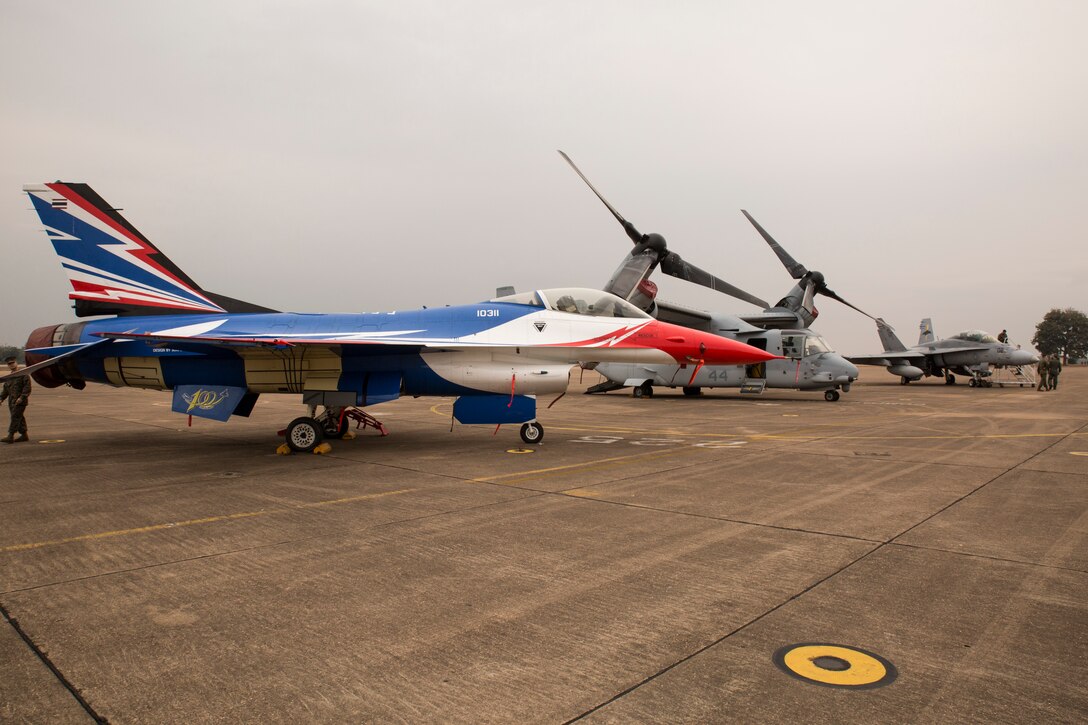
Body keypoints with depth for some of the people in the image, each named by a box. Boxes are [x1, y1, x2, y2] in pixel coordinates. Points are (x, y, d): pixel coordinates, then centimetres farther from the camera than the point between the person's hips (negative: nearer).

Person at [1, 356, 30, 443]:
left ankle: (10, 436, -16)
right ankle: (24, 435, 17)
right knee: (19, 418, 10)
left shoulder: (23, 374, -4)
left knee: (15, 417, -13)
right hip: (11, 401, 8)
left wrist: (21, 397, -20)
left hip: (20, 401, -8)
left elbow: (27, 387, -12)